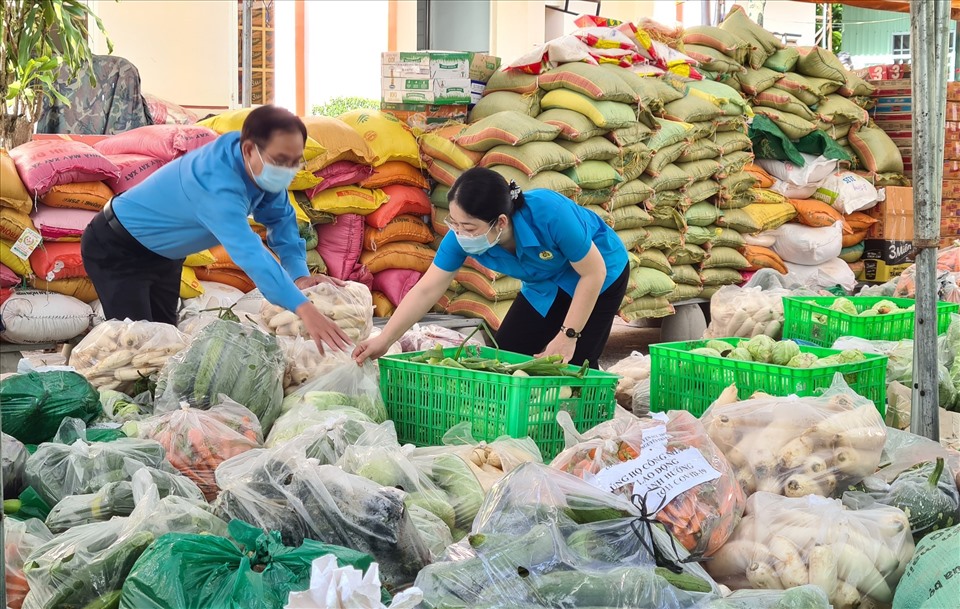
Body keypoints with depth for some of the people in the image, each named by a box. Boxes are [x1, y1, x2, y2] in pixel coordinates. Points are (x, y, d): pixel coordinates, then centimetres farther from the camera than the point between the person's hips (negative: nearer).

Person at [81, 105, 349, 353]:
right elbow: (248, 251, -53)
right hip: (116, 249, -9)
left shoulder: (261, 168, -16)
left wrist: (300, 275, -22)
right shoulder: (216, 182, -42)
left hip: (163, 252, 9)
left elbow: (281, 219, -3)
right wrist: (304, 309, -63)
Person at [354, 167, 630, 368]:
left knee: (574, 365, -14)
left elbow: (594, 272, -28)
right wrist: (384, 340, -22)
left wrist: (568, 336, -25)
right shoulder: (461, 235, -27)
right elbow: (427, 290, -18)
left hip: (602, 276, -5)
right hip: (544, 286, 5)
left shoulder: (549, 214, -41)